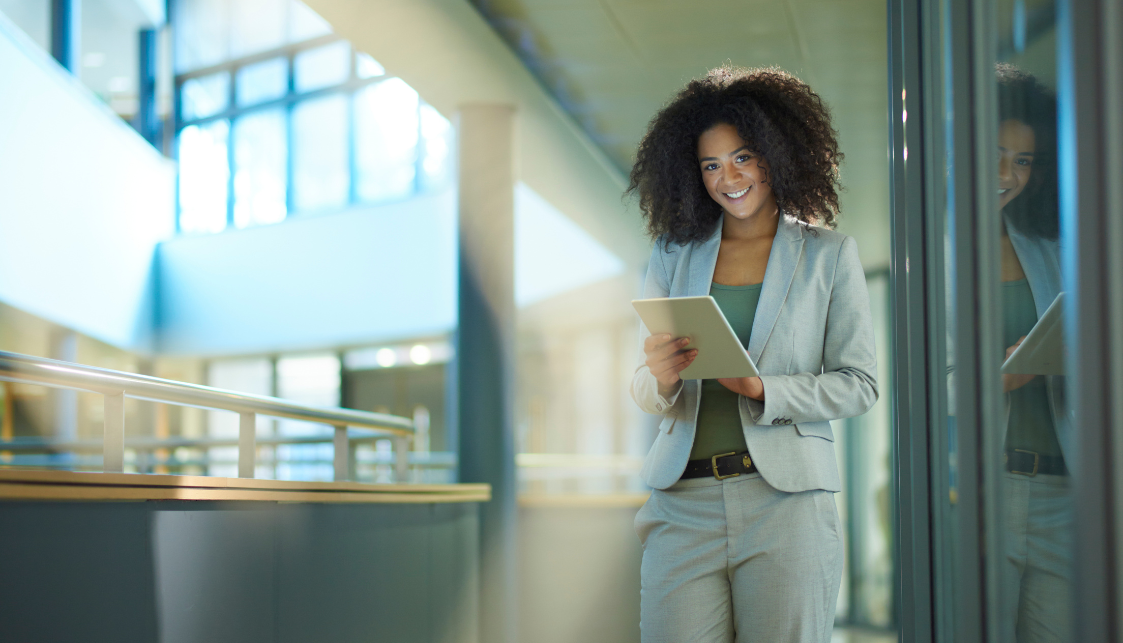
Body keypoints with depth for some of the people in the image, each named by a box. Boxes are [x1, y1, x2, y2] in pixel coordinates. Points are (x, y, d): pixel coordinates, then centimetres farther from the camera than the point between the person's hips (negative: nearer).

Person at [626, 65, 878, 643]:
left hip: (786, 495, -2)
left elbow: (859, 383, 4)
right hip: (685, 503, 2)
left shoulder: (829, 254, 8)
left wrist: (765, 391, -12)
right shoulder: (673, 256, 15)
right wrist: (659, 378, -12)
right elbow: (645, 394, 12)